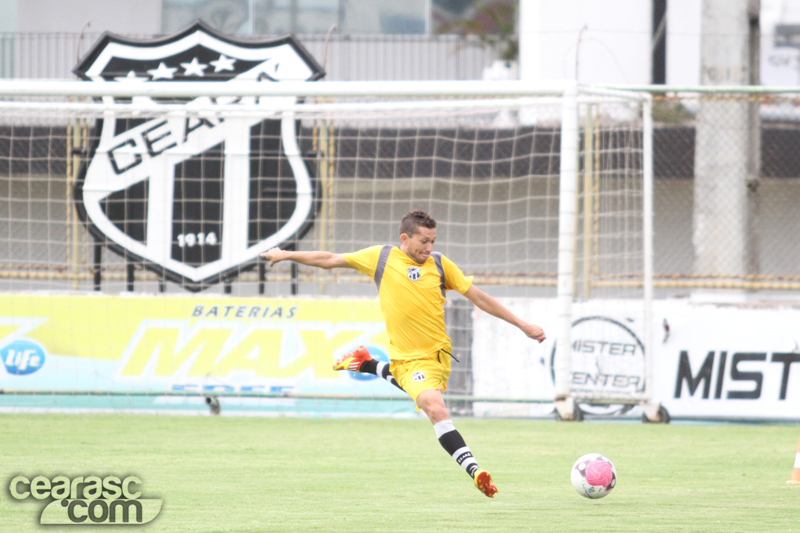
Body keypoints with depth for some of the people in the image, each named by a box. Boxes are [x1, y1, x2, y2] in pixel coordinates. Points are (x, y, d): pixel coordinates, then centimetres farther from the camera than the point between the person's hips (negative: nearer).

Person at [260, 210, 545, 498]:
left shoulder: (440, 264, 0)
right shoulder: (381, 257, -3)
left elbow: (479, 297, 5)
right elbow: (331, 260, 8)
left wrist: (522, 325, 3)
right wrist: (287, 255, 13)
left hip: (440, 352, 4)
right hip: (410, 360, -4)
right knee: (436, 407, -26)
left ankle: (368, 365, 47)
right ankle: (474, 470, -29)